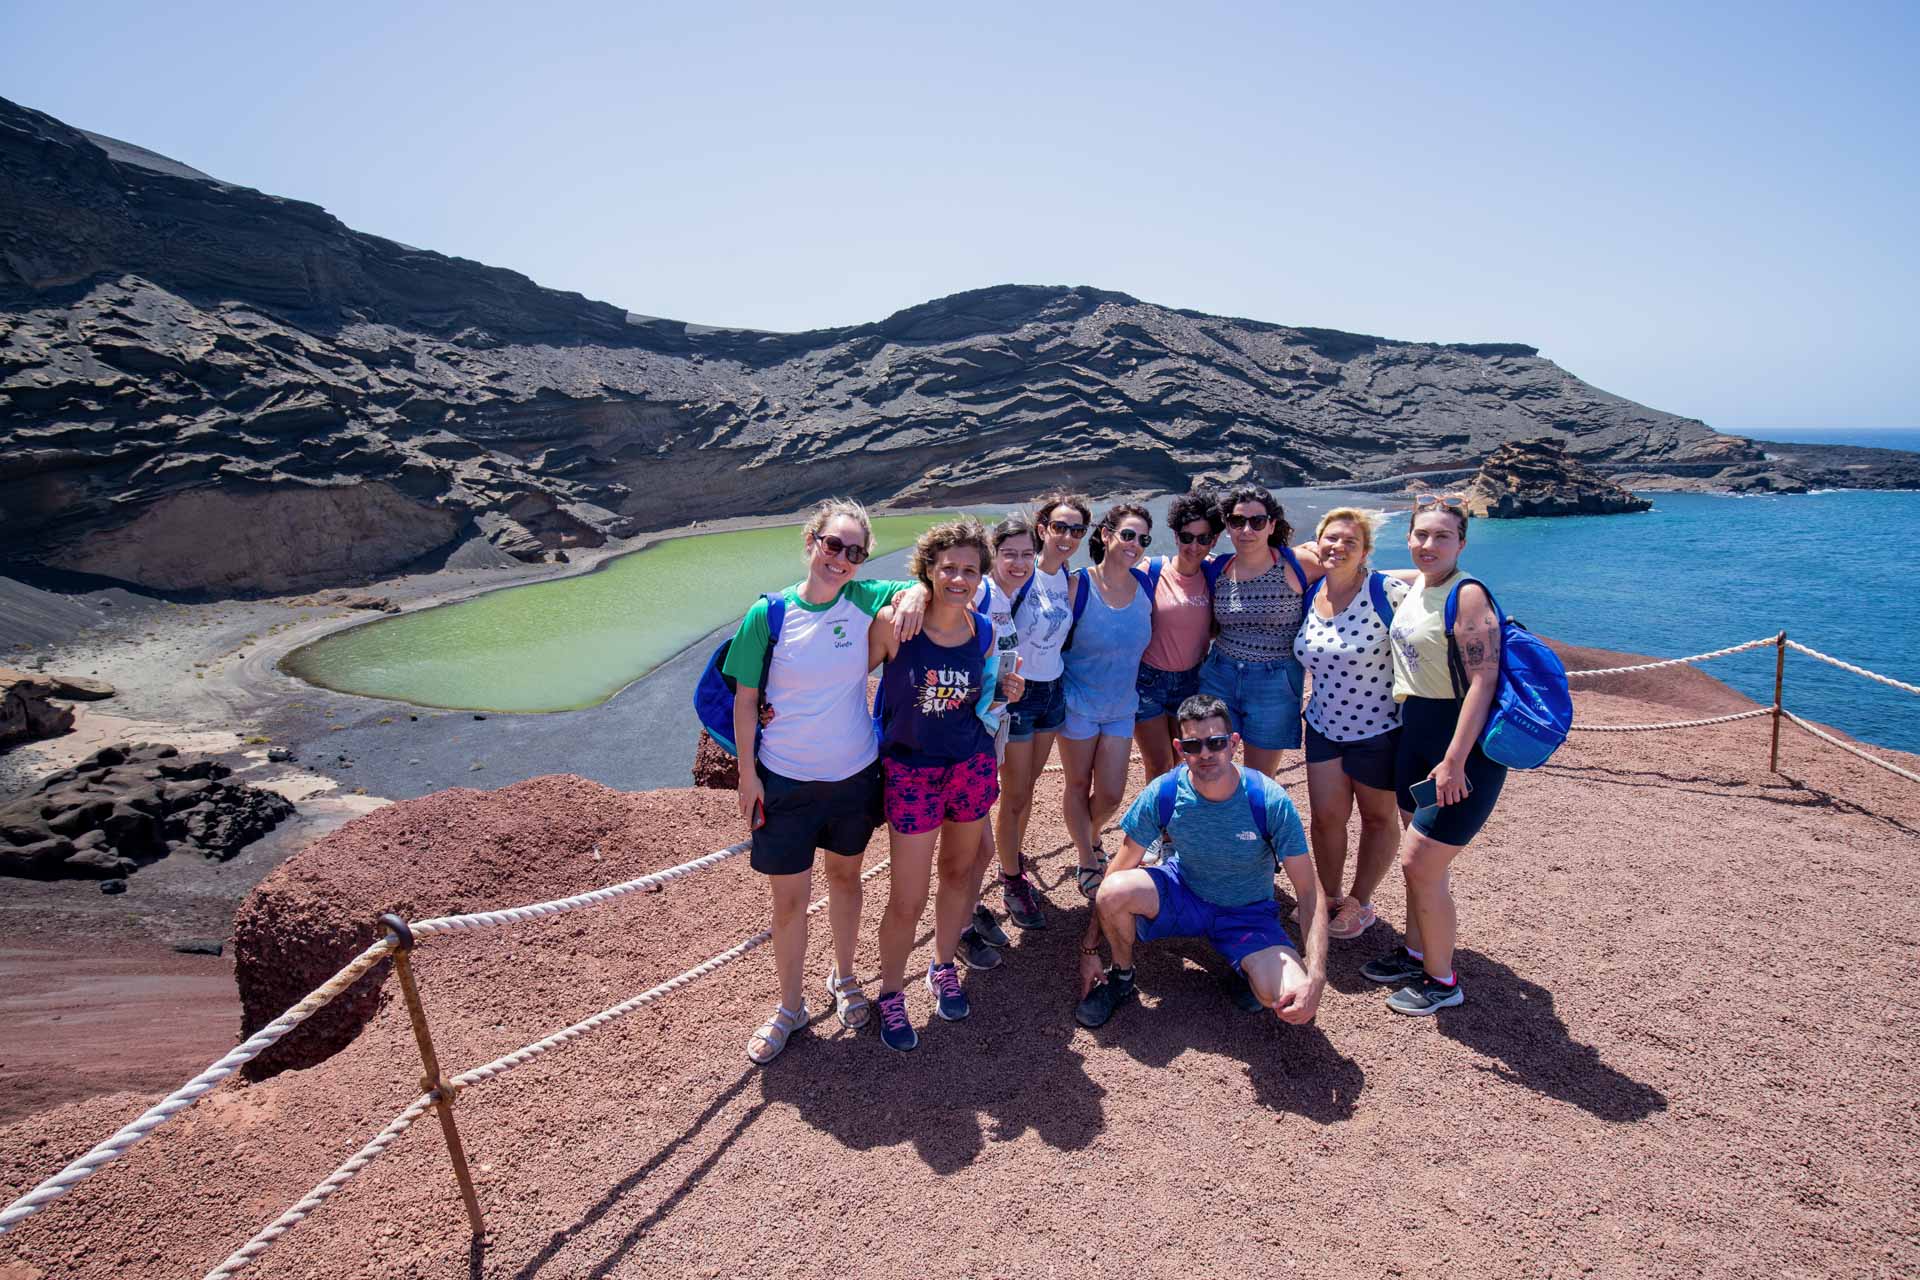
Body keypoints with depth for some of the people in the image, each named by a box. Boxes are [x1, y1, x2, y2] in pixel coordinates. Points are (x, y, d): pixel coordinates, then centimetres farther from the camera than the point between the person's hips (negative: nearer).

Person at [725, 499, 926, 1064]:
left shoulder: (865, 600, -8)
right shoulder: (769, 614, -12)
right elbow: (745, 698, -6)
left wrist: (913, 594, -14)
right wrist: (747, 774, -6)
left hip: (854, 774, 2)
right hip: (785, 780, -2)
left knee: (845, 876, 20)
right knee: (790, 898, 7)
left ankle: (843, 978, 45)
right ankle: (790, 1006, 31)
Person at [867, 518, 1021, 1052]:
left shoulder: (984, 630, -3)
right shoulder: (894, 622, -17)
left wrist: (1001, 691, -6)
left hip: (971, 765, 4)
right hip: (911, 770, -4)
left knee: (958, 870, 20)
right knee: (907, 900, 1)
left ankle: (944, 968, 44)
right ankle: (891, 994, 27)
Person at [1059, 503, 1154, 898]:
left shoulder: (1144, 584, -4)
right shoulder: (1078, 585, -17)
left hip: (1121, 706, 4)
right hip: (1078, 702, -4)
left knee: (1111, 794, 8)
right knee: (1078, 786, 11)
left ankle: (1089, 836, 41)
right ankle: (1086, 863, 32)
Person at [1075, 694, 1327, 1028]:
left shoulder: (1270, 800, -24)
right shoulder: (1162, 794, -21)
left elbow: (1309, 891, -19)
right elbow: (1120, 871, -13)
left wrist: (1316, 978, -32)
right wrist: (1089, 950, -11)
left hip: (1249, 913, 0)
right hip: (1183, 891, 1)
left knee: (1296, 1006, -26)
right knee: (1112, 892, -31)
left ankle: (1249, 972, 11)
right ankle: (1122, 977, 1)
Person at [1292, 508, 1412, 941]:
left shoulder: (1387, 592, -20)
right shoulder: (1309, 595, -2)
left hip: (1380, 727, -4)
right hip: (1324, 725, 5)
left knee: (1378, 817, 14)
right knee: (1325, 816, 7)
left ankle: (1361, 904, 31)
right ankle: (1330, 897, 28)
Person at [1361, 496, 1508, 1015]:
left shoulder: (1468, 594, -16)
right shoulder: (1413, 587, 8)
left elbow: (1483, 680, -22)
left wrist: (1454, 761, -24)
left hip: (1464, 743, -8)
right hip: (1415, 732, 8)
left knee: (1419, 862, -4)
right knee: (1420, 859, 18)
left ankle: (1442, 981, 15)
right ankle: (1416, 953, 35)